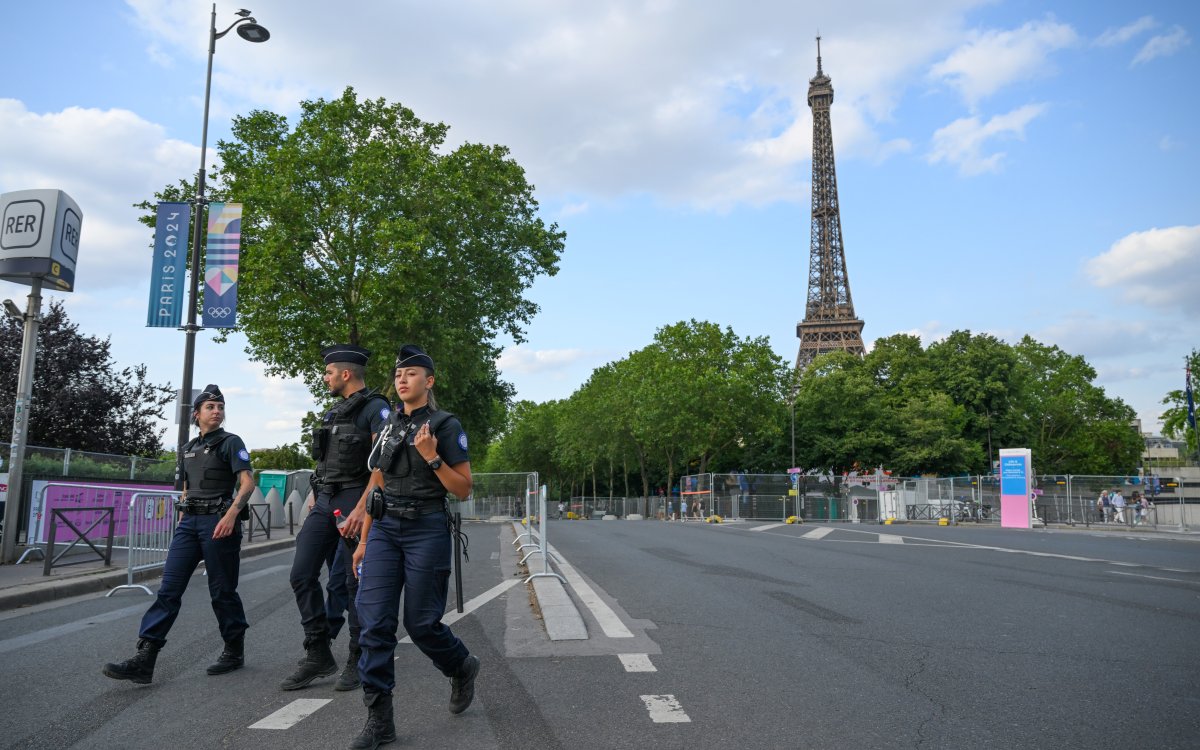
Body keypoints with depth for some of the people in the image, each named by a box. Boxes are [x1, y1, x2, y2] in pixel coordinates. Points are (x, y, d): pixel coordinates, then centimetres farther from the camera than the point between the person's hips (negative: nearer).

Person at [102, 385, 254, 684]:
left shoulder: (230, 442, -2)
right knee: (168, 589, -3)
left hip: (218, 522, -6)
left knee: (222, 591, 2)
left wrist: (231, 514, -25)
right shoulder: (188, 449, 18)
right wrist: (180, 522, 18)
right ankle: (144, 659, -5)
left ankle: (235, 651, 17)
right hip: (189, 523, 6)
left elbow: (247, 482, -12)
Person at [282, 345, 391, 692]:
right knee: (302, 575, 2)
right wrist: (314, 500, 16)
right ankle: (318, 654, 12)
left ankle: (358, 661, 13)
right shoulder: (335, 411, 18)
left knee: (355, 583, 0)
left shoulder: (375, 408, -8)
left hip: (354, 502, -8)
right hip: (325, 502, 8)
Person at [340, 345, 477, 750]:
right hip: (384, 530, 5)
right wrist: (363, 540, 12)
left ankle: (462, 668, 32)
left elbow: (463, 489, -6)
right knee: (374, 621, -4)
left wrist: (431, 456, -19)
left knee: (421, 622, 2)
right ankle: (379, 717, 4)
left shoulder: (446, 425, -5)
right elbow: (376, 485, 14)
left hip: (426, 530, -5)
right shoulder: (388, 426, 11)